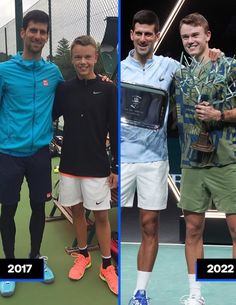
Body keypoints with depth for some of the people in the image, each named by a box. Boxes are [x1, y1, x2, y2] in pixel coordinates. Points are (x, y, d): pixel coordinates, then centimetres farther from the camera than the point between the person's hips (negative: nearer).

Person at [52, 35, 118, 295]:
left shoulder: (108, 90, -5)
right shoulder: (64, 89, 3)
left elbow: (115, 131, -5)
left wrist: (116, 167, -5)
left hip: (97, 166, -3)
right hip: (69, 164, 3)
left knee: (101, 215, 4)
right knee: (77, 210, 14)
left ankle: (106, 266, 19)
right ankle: (83, 256, 34)